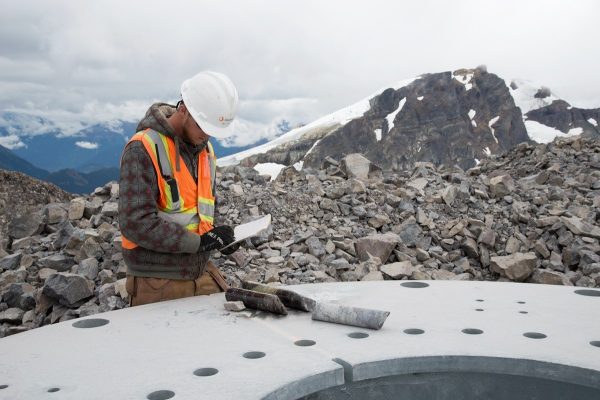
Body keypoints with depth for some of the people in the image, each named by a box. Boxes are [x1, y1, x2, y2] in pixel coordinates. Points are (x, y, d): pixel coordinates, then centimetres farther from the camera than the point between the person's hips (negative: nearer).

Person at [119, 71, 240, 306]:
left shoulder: (205, 150, 8)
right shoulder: (143, 149, -16)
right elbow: (136, 222, -22)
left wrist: (218, 238, 0)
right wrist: (198, 241, -21)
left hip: (202, 274, 7)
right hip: (157, 282, -6)